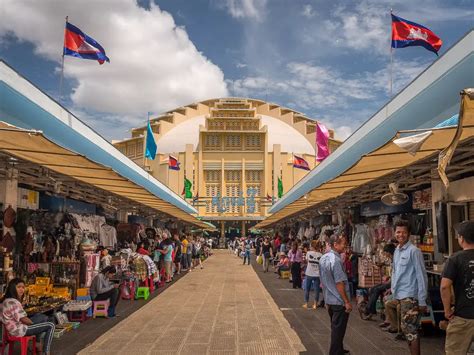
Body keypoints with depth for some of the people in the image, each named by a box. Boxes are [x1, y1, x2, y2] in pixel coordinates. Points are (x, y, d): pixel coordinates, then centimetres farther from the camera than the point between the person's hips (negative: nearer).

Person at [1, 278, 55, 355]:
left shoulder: (7, 300, 9)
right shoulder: (13, 302, -25)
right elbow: (23, 319, -22)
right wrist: (33, 323, -4)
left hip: (15, 327, 11)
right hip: (19, 330, -11)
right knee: (51, 325, -10)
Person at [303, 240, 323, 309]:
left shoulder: (308, 253, -7)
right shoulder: (320, 255, -5)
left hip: (309, 274, 0)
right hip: (317, 275, 0)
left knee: (307, 289, 14)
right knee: (316, 290, 9)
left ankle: (306, 304, 19)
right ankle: (315, 304, 11)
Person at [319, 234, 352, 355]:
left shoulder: (323, 258, 7)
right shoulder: (336, 260, -22)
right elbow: (339, 283, -23)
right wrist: (347, 302, -17)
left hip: (329, 300, 9)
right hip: (339, 301, -9)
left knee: (335, 327, 22)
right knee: (338, 329, 3)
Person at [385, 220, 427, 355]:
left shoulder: (414, 251, -13)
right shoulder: (396, 251, 10)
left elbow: (421, 276, -14)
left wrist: (422, 301, -15)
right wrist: (393, 289, 15)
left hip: (409, 296, -7)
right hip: (397, 296, 7)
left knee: (410, 331, -2)